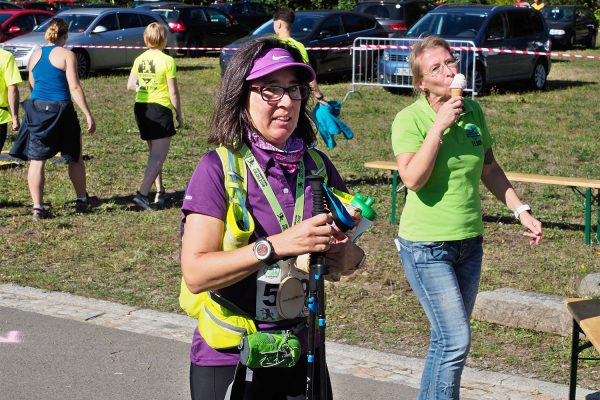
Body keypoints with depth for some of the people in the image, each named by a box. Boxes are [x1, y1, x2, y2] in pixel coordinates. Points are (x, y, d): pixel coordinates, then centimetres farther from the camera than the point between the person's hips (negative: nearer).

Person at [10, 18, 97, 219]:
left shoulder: (35, 55, 9)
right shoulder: (67, 55, -7)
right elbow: (74, 88, -12)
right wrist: (88, 115, -10)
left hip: (36, 109, 4)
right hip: (60, 109, -4)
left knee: (36, 161, 5)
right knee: (75, 158, 14)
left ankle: (38, 207, 2)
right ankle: (82, 199, 26)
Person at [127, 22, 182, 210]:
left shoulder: (139, 59, 5)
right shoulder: (167, 60, -11)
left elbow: (130, 85, 10)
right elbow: (173, 92, -10)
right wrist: (179, 113, 0)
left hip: (140, 107, 7)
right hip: (160, 109, -7)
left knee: (153, 153, 19)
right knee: (159, 156, -5)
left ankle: (159, 192, 23)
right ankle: (142, 193, -16)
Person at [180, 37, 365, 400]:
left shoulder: (317, 165, 1)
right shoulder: (220, 167, -13)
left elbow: (346, 255, 9)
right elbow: (196, 273, -21)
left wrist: (350, 258, -14)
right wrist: (277, 245, -30)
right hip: (229, 360, -4)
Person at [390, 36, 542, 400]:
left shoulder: (473, 111, 2)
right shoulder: (410, 119, -14)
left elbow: (489, 169, 14)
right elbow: (413, 179, -26)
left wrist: (522, 211, 10)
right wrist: (439, 125, -27)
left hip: (469, 242, 6)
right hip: (427, 246, -6)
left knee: (449, 340, 14)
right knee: (457, 342, -9)